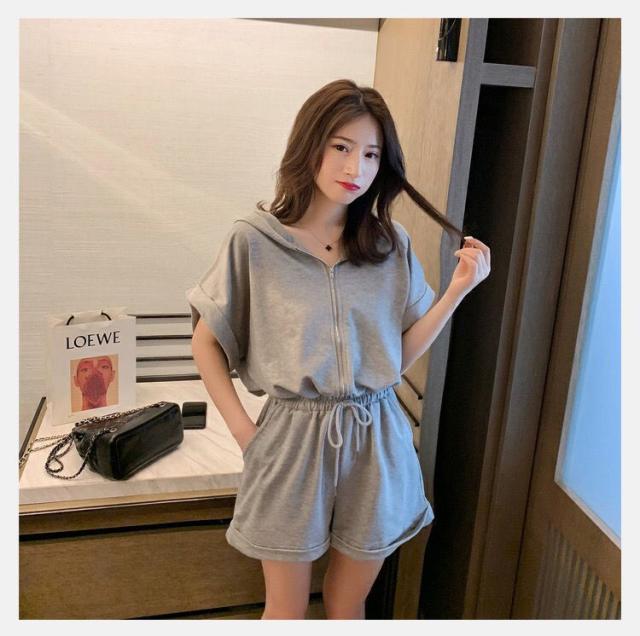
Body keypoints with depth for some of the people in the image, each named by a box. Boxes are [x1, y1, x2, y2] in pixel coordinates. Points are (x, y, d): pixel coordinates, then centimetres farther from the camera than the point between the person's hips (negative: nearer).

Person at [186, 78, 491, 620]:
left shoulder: (392, 245, -1)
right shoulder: (254, 240, -9)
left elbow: (402, 354, 2)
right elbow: (206, 341, 0)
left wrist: (458, 290, -8)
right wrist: (242, 429, -4)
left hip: (376, 442, 3)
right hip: (293, 440, -2)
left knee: (347, 604, 22)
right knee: (286, 611, 17)